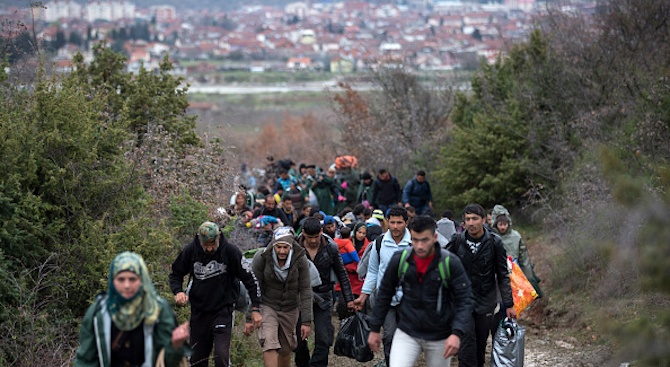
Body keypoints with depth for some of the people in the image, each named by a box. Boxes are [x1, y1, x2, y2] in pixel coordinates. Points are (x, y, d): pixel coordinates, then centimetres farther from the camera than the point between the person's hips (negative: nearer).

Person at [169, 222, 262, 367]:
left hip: (223, 310, -3)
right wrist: (178, 291, -12)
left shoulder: (230, 251, -14)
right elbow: (175, 274, 9)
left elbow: (250, 279, -7)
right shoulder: (190, 251, -7)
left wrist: (256, 309, -11)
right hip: (199, 311, 3)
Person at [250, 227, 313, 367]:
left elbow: (305, 290, -12)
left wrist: (306, 321, -13)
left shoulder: (300, 259, -17)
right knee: (269, 345, -21)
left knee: (286, 350, 12)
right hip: (267, 305, -2)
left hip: (290, 308, 2)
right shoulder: (261, 258, -20)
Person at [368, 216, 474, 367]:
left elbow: (465, 300, -12)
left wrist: (457, 333, -25)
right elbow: (385, 294, 6)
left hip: (440, 337, -1)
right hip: (406, 333, 1)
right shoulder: (399, 259, -7)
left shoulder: (450, 262, -13)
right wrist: (374, 328, 7)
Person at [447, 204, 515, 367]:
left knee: (481, 346, 10)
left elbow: (503, 275, 2)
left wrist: (509, 304, 0)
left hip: (485, 303, 1)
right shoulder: (457, 242, -2)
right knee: (467, 346, -9)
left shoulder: (494, 243, -3)